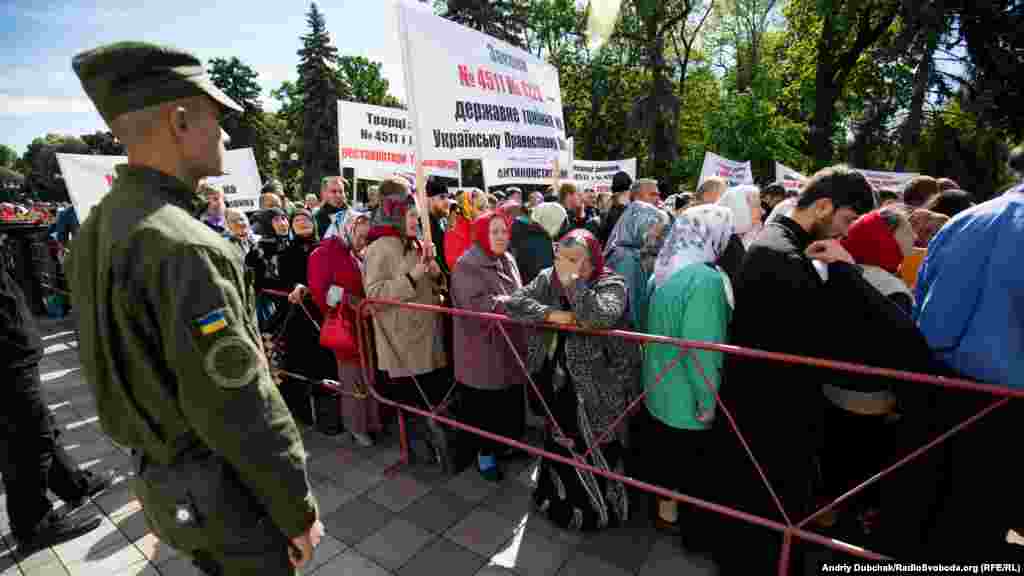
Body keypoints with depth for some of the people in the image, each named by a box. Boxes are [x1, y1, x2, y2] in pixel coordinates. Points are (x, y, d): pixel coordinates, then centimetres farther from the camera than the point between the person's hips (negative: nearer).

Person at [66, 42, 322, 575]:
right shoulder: (182, 247, -29)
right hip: (222, 492, -8)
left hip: (159, 476, 8)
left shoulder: (98, 228, 2)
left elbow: (130, 365, 10)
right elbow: (241, 411, -27)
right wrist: (299, 510, -15)